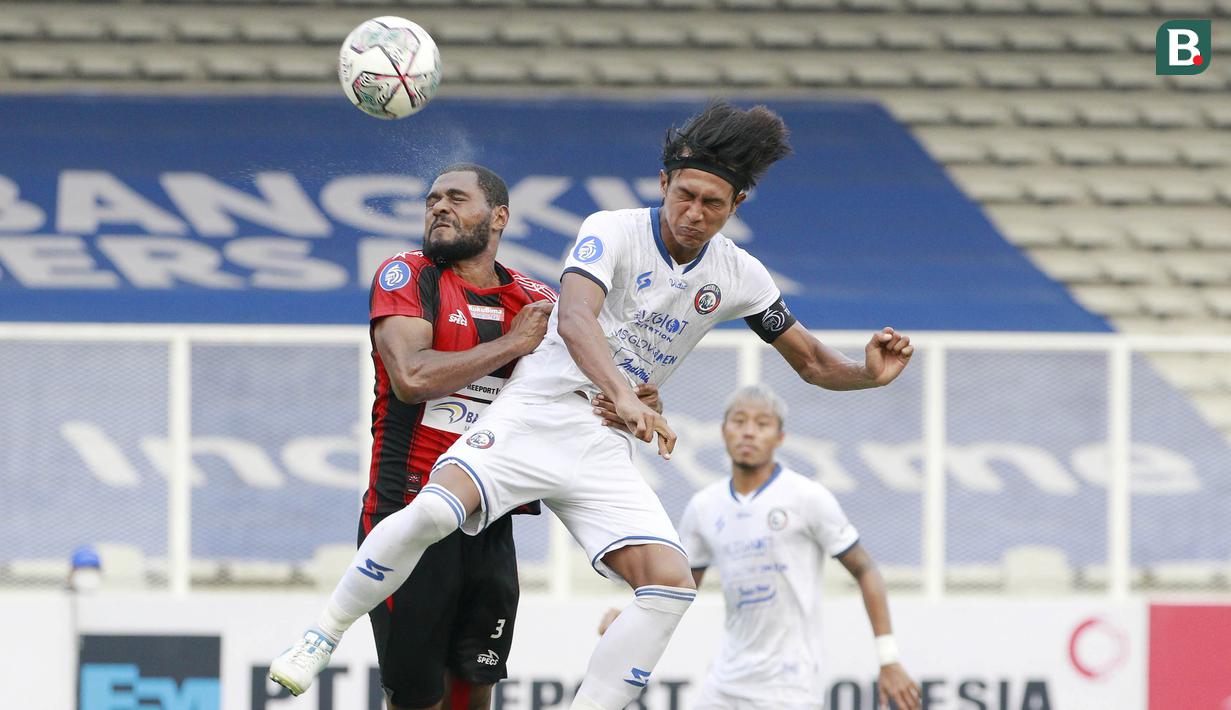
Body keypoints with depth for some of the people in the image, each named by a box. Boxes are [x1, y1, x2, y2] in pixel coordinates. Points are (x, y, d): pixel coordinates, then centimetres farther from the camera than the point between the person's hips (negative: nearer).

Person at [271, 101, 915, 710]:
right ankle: (323, 636, -12)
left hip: (604, 454, 5)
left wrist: (869, 372, -4)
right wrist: (624, 397, -44)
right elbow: (575, 319, -27)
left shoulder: (739, 276, 8)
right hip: (535, 414, -5)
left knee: (670, 585, -16)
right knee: (434, 510, -31)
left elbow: (810, 360, 19)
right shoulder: (613, 232, -9)